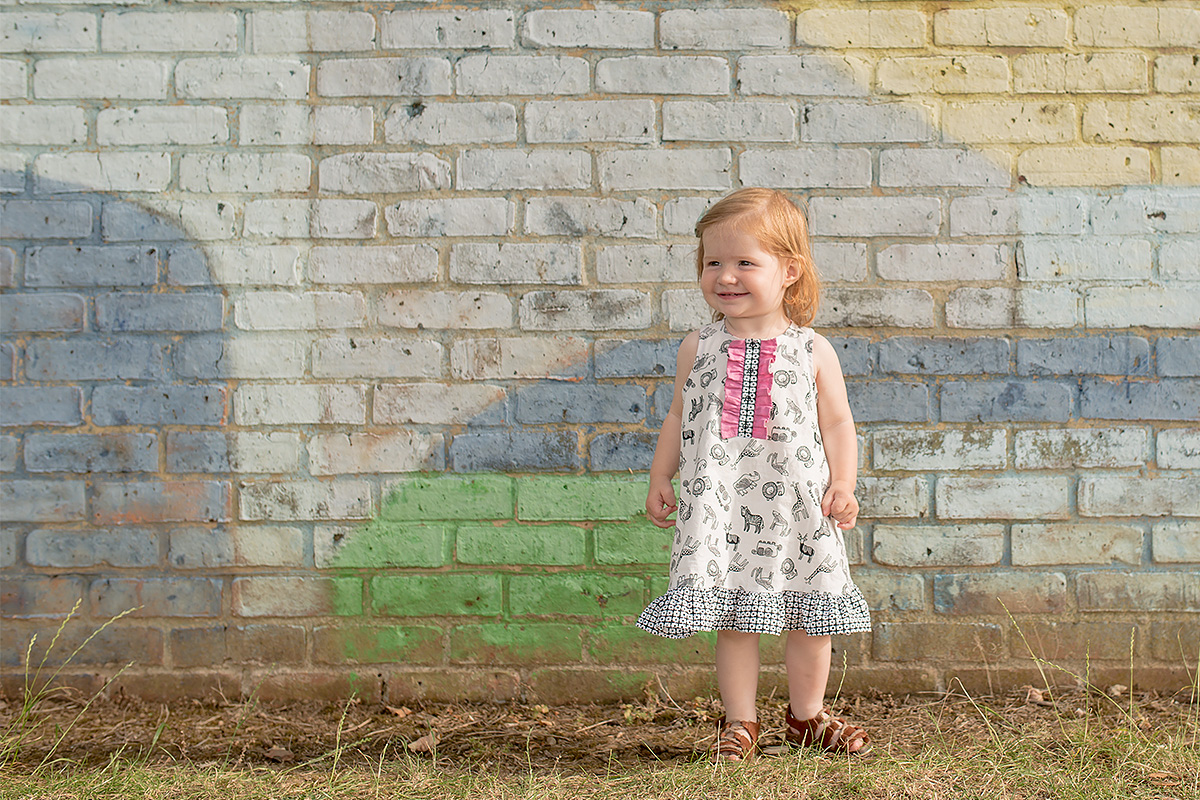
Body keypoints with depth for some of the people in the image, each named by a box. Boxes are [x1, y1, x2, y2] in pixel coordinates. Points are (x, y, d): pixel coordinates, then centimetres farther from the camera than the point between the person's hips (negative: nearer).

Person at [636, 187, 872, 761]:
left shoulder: (813, 351, 1)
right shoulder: (698, 348, 5)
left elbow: (837, 423, 4)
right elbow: (678, 417, 12)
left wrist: (843, 485, -6)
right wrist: (660, 478, 6)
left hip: (798, 506, 0)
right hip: (720, 507, 0)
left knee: (809, 616, 9)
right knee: (731, 615, 3)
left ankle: (806, 715, 28)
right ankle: (739, 721, 16)